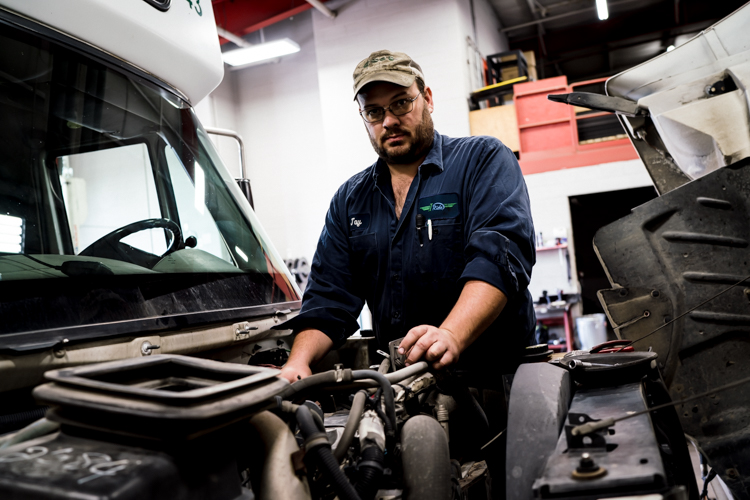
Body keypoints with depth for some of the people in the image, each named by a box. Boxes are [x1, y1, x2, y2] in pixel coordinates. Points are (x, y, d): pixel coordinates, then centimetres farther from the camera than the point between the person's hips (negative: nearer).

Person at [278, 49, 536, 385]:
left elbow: (500, 254, -16)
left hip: (494, 371, -4)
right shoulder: (349, 201, 15)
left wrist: (452, 336, -32)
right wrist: (298, 362, -8)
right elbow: (328, 298, 11)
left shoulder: (486, 160, 1)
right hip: (400, 384, 4)